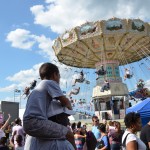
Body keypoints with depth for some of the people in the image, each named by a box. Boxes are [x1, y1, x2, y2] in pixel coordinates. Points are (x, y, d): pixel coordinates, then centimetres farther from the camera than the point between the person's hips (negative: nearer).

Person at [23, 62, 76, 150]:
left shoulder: (39, 86, 26)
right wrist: (69, 108, 15)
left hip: (28, 123, 10)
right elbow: (65, 101, -5)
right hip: (36, 122, -10)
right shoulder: (50, 83, 1)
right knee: (69, 135, -12)